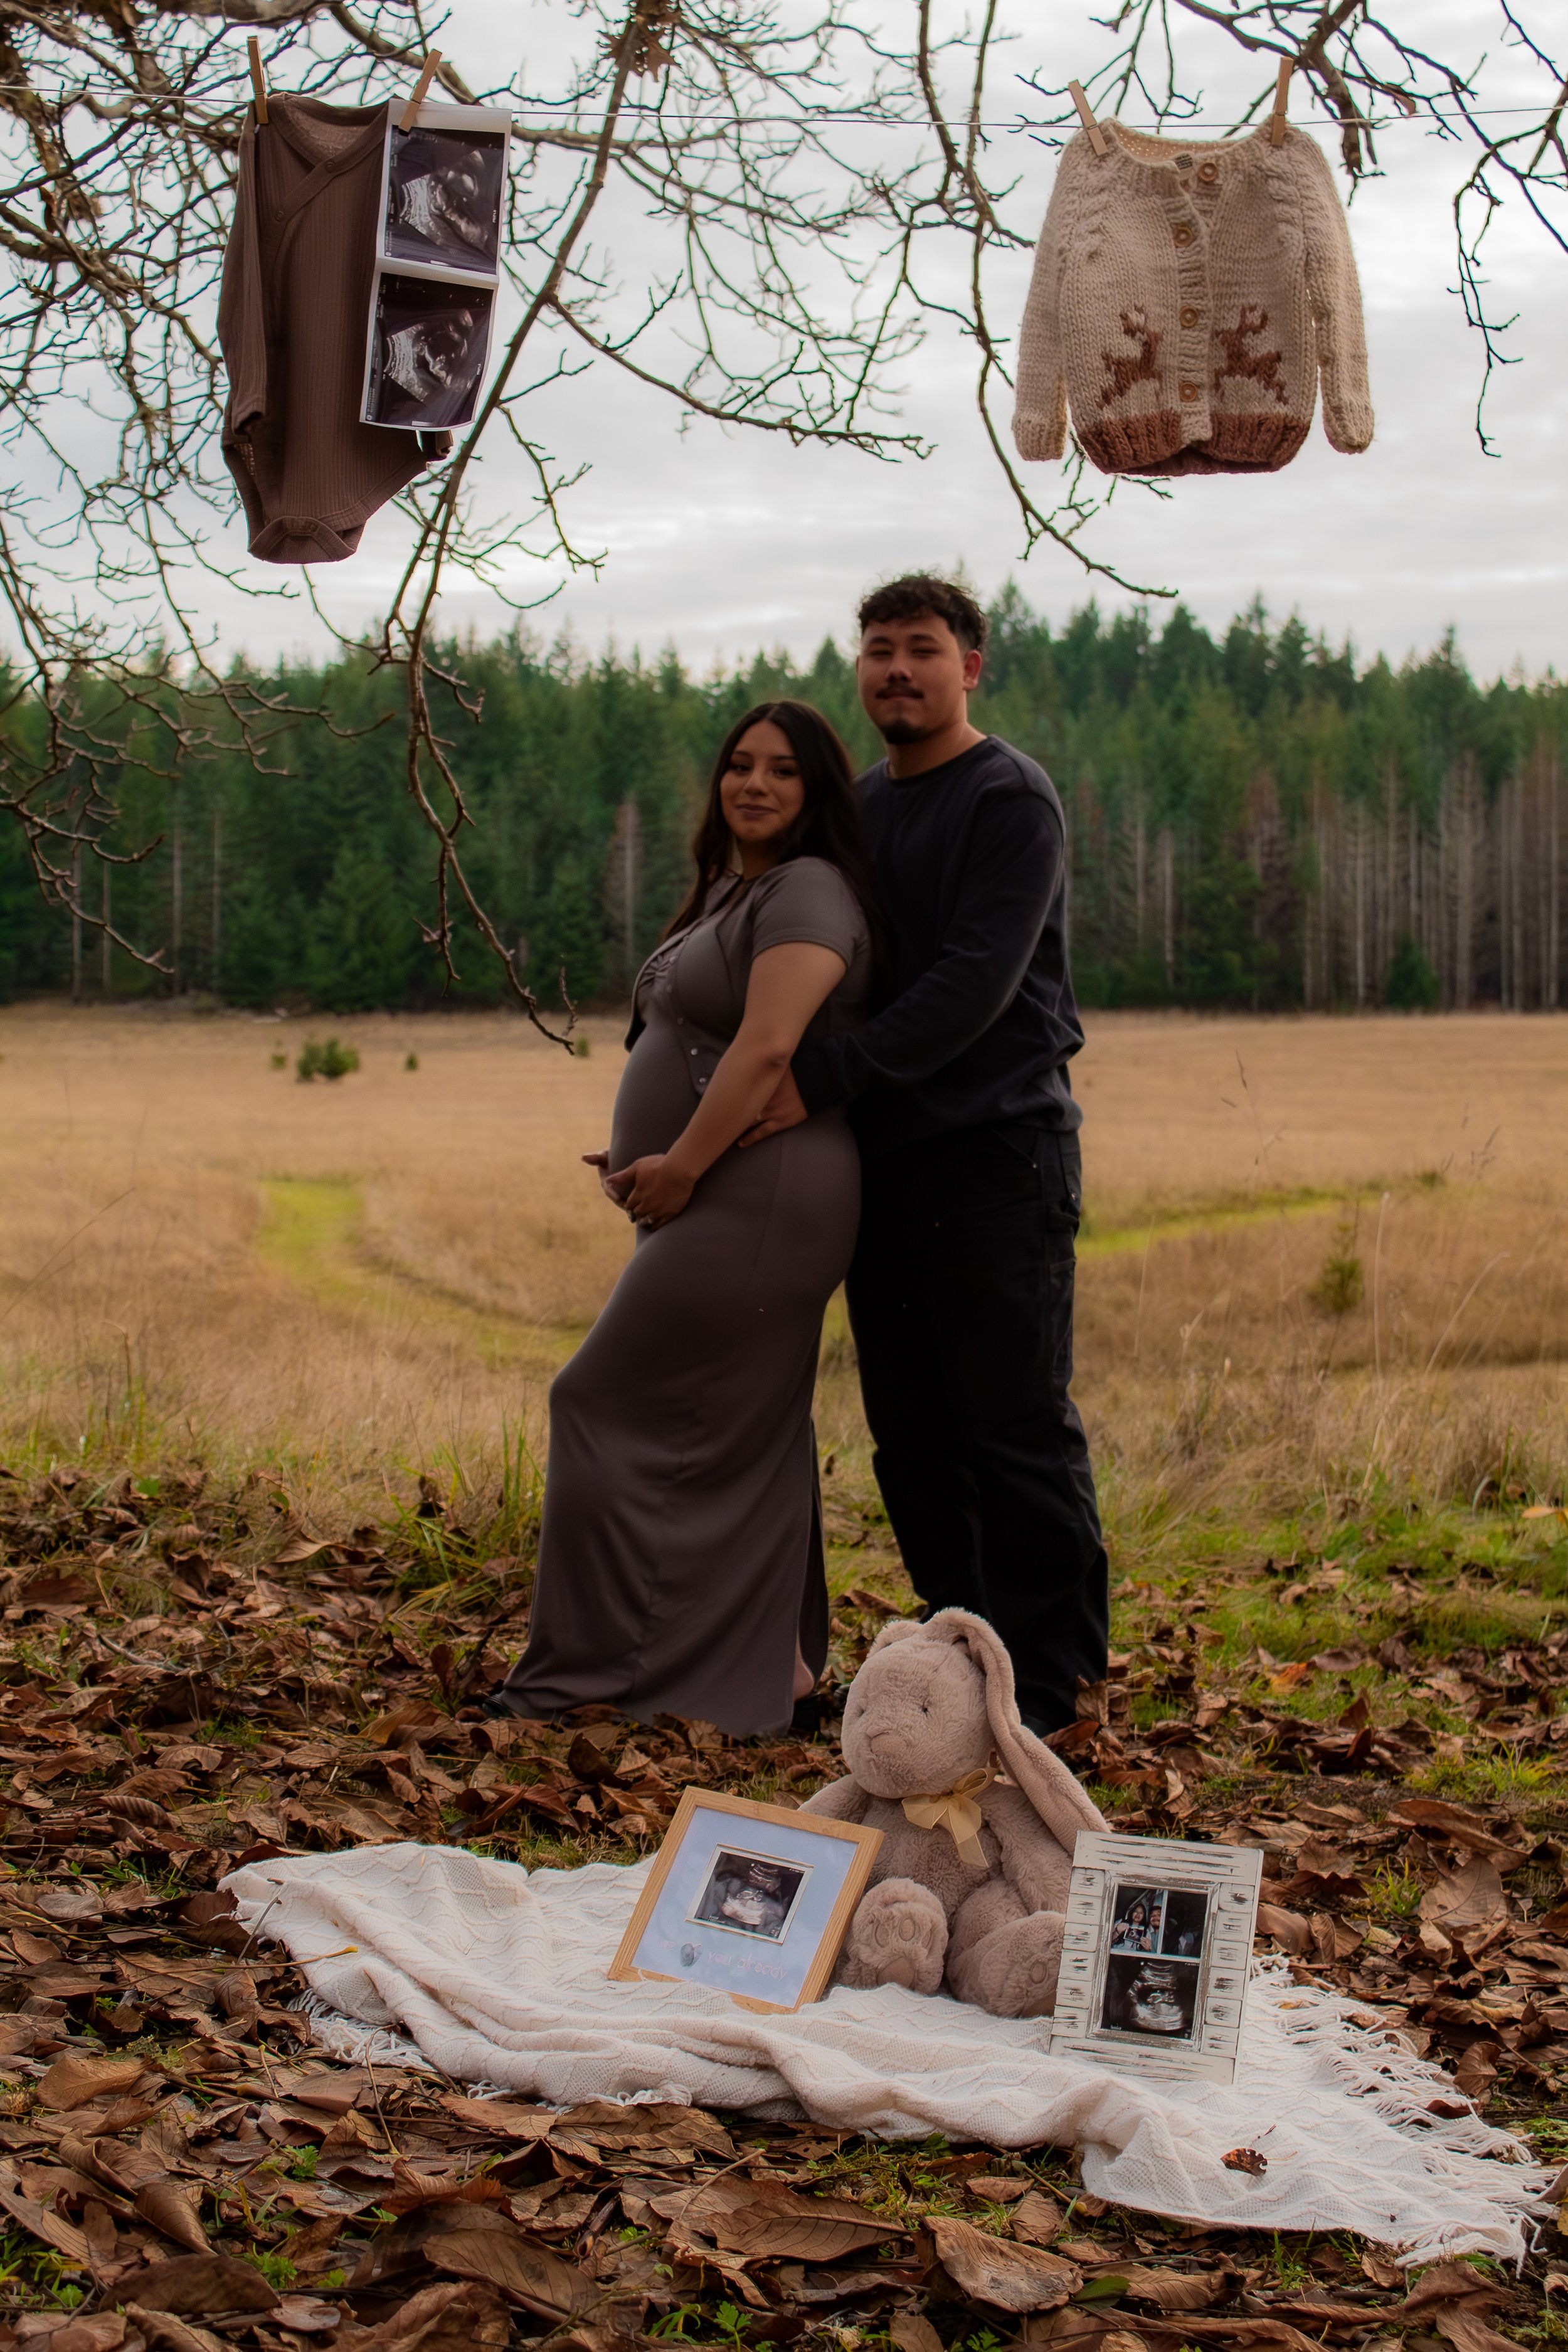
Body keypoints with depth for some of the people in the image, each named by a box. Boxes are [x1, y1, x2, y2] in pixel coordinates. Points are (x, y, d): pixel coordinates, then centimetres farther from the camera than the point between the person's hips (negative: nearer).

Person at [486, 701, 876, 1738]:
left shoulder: (808, 893, -12)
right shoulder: (731, 893, 19)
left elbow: (767, 1046, -23)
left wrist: (682, 1163, -19)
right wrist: (646, 1151, 10)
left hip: (757, 1203, -10)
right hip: (723, 1205, 10)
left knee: (610, 1406, -6)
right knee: (748, 1431, 11)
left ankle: (605, 1660, 1)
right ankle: (783, 1661, 17)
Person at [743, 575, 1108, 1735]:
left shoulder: (1012, 801, -6)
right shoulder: (859, 807, 17)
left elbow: (972, 984, -17)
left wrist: (824, 1078, -21)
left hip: (998, 1152, -7)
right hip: (885, 1158, 7)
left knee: (1018, 1427, -4)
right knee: (911, 1433, 9)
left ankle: (1047, 1676, 4)